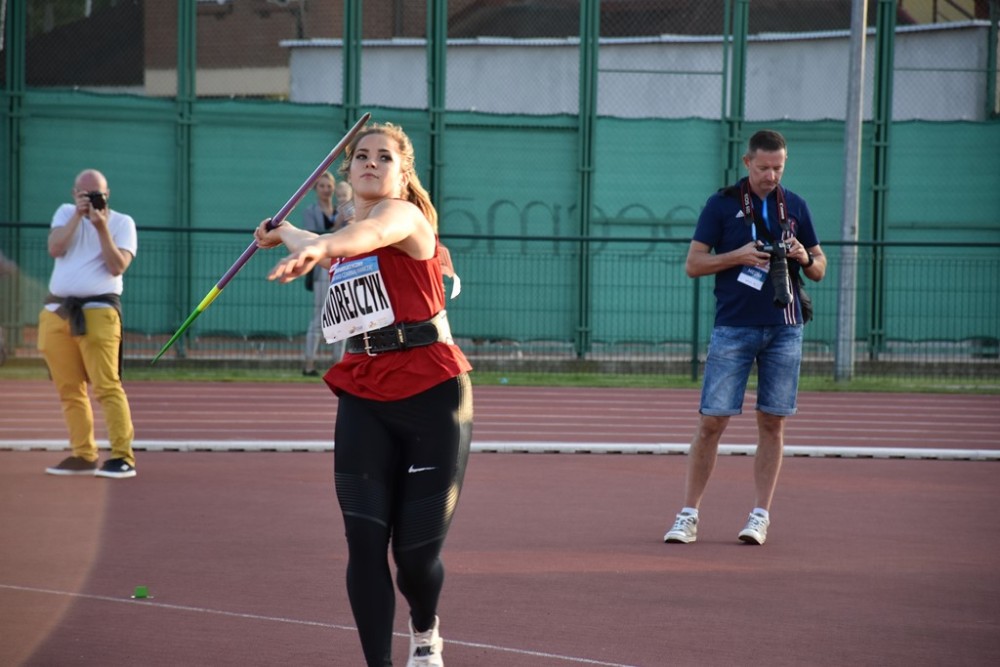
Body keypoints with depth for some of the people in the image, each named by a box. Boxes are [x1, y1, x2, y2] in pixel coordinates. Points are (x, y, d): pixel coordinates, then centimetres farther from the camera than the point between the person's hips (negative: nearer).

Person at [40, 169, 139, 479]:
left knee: (107, 386, -13)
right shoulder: (65, 213, 13)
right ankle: (83, 456, 13)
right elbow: (55, 248, -4)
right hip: (56, 311, 5)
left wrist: (101, 227, -15)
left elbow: (117, 266, -10)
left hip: (98, 310, -5)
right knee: (69, 390, 6)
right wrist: (78, 215, -9)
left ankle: (123, 456, -16)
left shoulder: (122, 222, 2)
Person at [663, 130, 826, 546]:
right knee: (712, 421, -4)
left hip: (784, 329, 3)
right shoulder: (722, 204, 2)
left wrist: (805, 258, -7)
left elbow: (819, 269, 15)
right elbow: (693, 264, 0)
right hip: (733, 328, -2)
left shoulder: (795, 207, 11)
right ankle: (688, 515, 2)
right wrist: (738, 256, -14)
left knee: (772, 423, 2)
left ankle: (760, 515, 8)